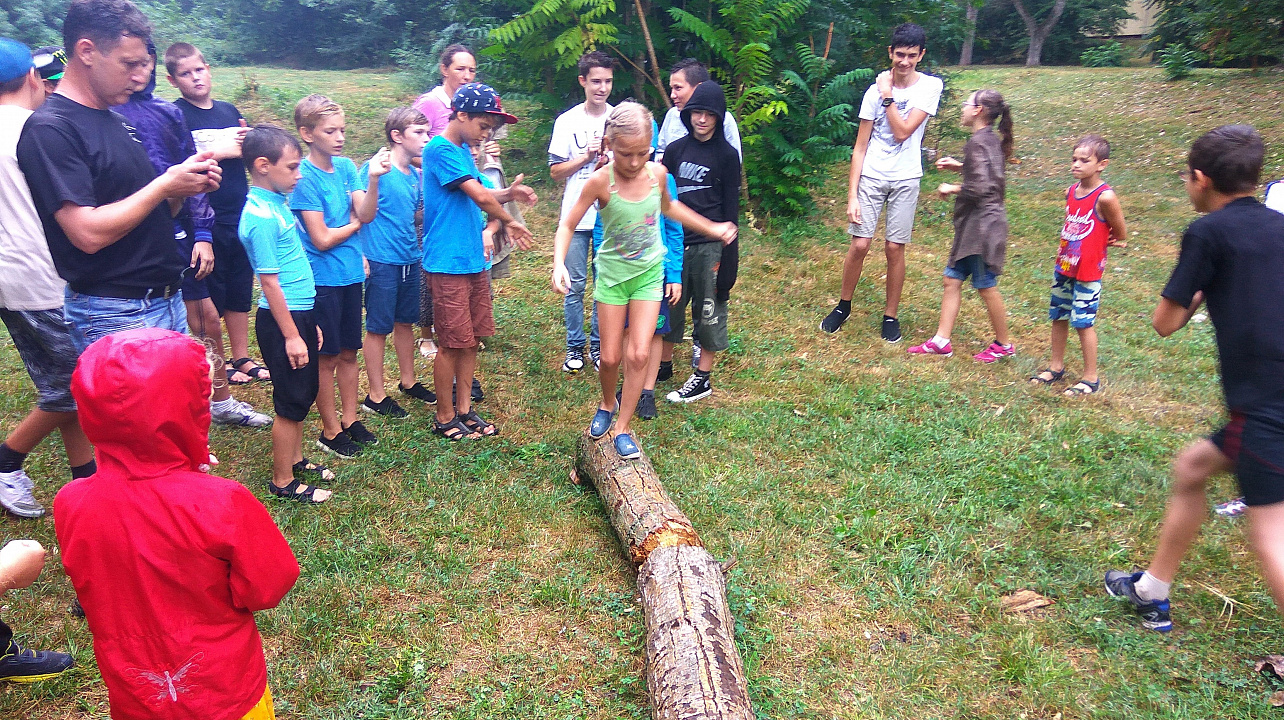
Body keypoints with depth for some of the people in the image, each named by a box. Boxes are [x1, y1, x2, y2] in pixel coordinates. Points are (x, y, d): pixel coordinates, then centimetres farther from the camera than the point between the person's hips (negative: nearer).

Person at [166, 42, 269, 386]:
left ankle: (241, 357, 26)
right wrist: (218, 153, -17)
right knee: (211, 297, 6)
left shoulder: (229, 110, 11)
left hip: (240, 216, 5)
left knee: (240, 292, 14)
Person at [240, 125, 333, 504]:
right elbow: (270, 281, -20)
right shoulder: (261, 217, -20)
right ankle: (283, 482, 16)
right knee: (291, 401, 2)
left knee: (305, 392, 19)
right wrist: (291, 336, -18)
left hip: (300, 312, 9)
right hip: (283, 319, -9)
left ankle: (295, 460, 36)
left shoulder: (277, 203, 9)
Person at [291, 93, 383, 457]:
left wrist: (374, 177, -20)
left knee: (349, 352, 15)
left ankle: (349, 420, 30)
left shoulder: (346, 166, 3)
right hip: (322, 278, -6)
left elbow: (367, 215, -7)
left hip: (351, 273, 6)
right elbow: (322, 239, -16)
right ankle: (330, 431, 20)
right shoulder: (304, 177, -15)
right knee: (327, 357, 6)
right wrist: (355, 224, -2)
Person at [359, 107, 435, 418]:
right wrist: (361, 254, -18)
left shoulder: (416, 175, 9)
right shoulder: (374, 169, -13)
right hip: (382, 261, -7)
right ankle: (376, 396, 13)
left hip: (410, 260, 7)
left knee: (405, 322, 18)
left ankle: (408, 381, 34)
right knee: (378, 328, 3)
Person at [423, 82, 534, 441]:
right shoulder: (441, 150, -15)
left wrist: (507, 193, -3)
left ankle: (464, 409, 24)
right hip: (449, 262, -9)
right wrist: (511, 223, -5)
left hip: (474, 259, 9)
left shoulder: (464, 150, 15)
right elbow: (480, 196, -20)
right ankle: (444, 418, 13)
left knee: (471, 339, 13)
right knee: (452, 343, -1)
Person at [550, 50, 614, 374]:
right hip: (576, 217, -1)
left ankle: (598, 345, 21)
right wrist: (586, 157, -12)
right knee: (574, 285, 4)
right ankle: (574, 347, 17)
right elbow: (555, 171, 1)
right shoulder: (567, 121, 1)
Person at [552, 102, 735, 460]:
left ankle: (622, 428, 10)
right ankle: (608, 404, 37)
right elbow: (568, 225, -10)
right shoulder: (600, 181, -20)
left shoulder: (658, 173, -10)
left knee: (639, 354, -6)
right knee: (611, 358, 5)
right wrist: (559, 264, -27)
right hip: (613, 273, -1)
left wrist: (712, 228, 17)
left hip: (649, 272, 2)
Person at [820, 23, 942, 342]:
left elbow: (902, 132, -15)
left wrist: (888, 95, -12)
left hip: (905, 179, 0)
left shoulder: (930, 86, -3)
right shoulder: (875, 90, -2)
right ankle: (844, 305, 18)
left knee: (895, 248, 2)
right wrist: (852, 194, -7)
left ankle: (891, 316, 17)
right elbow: (860, 147, -2)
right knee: (860, 244, -4)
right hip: (871, 176, 0)